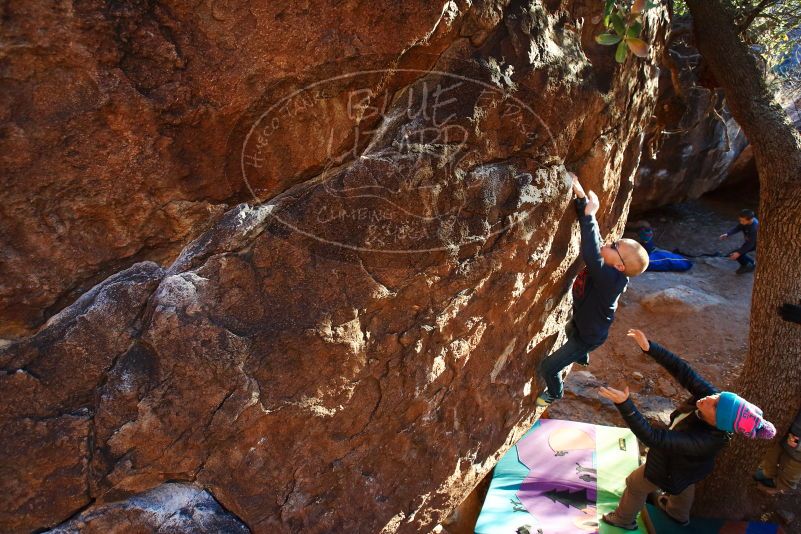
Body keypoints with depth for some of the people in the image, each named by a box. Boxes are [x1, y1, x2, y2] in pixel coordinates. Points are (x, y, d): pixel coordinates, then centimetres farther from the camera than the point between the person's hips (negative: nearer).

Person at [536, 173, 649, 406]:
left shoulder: (611, 279, -40)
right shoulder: (606, 267, -18)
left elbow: (590, 255, -57)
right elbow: (593, 238, -19)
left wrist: (589, 215, -55)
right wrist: (581, 196, -29)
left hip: (589, 336, -8)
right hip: (582, 322, 9)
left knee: (548, 368, 2)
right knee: (569, 331, 41)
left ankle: (554, 393, 35)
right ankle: (582, 358, 74)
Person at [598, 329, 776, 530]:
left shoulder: (703, 442, -48)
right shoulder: (711, 395, -34)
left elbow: (653, 438, -51)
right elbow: (683, 371, -32)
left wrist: (624, 404, -61)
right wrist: (649, 347, -43)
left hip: (672, 469, -6)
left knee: (635, 484, 22)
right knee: (683, 485, 37)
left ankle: (624, 519, 52)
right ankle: (679, 514, 70)